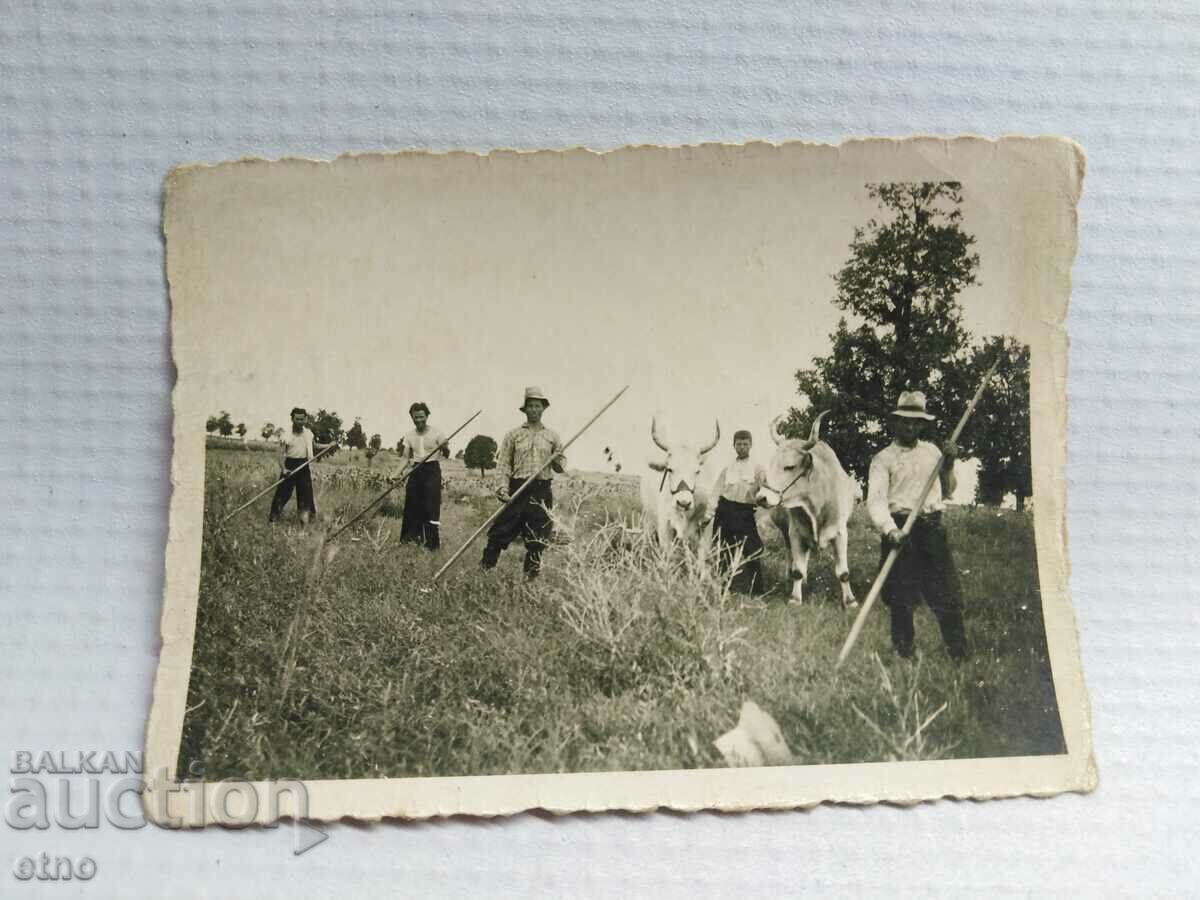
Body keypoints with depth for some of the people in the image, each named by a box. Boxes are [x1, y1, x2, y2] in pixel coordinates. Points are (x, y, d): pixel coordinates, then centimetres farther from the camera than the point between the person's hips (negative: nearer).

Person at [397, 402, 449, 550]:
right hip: (416, 470, 4)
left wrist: (444, 449, -29)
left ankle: (432, 542, -8)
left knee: (431, 506, -10)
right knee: (412, 505, 2)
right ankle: (412, 537, 13)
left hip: (432, 470, -4)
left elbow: (446, 455, -5)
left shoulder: (436, 434, -4)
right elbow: (405, 457, 6)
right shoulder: (409, 436, 8)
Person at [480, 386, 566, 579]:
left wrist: (557, 462, -9)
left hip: (543, 491, 2)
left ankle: (531, 575, 14)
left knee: (538, 538, 4)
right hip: (518, 489, -2)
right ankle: (485, 568, 1)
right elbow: (503, 463, 2)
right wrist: (504, 488, -11)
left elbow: (561, 467, 15)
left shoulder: (552, 436, 12)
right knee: (501, 533, -5)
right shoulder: (513, 435, 7)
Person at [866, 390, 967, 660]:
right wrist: (890, 530, -28)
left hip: (933, 529, 3)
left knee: (948, 596, 1)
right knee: (901, 600, 0)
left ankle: (960, 656, 9)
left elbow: (947, 491, 26)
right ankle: (903, 656, 11)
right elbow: (875, 499, -12)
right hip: (900, 531, -3)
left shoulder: (933, 452, 17)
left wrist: (949, 465, 8)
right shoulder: (883, 458, 1)